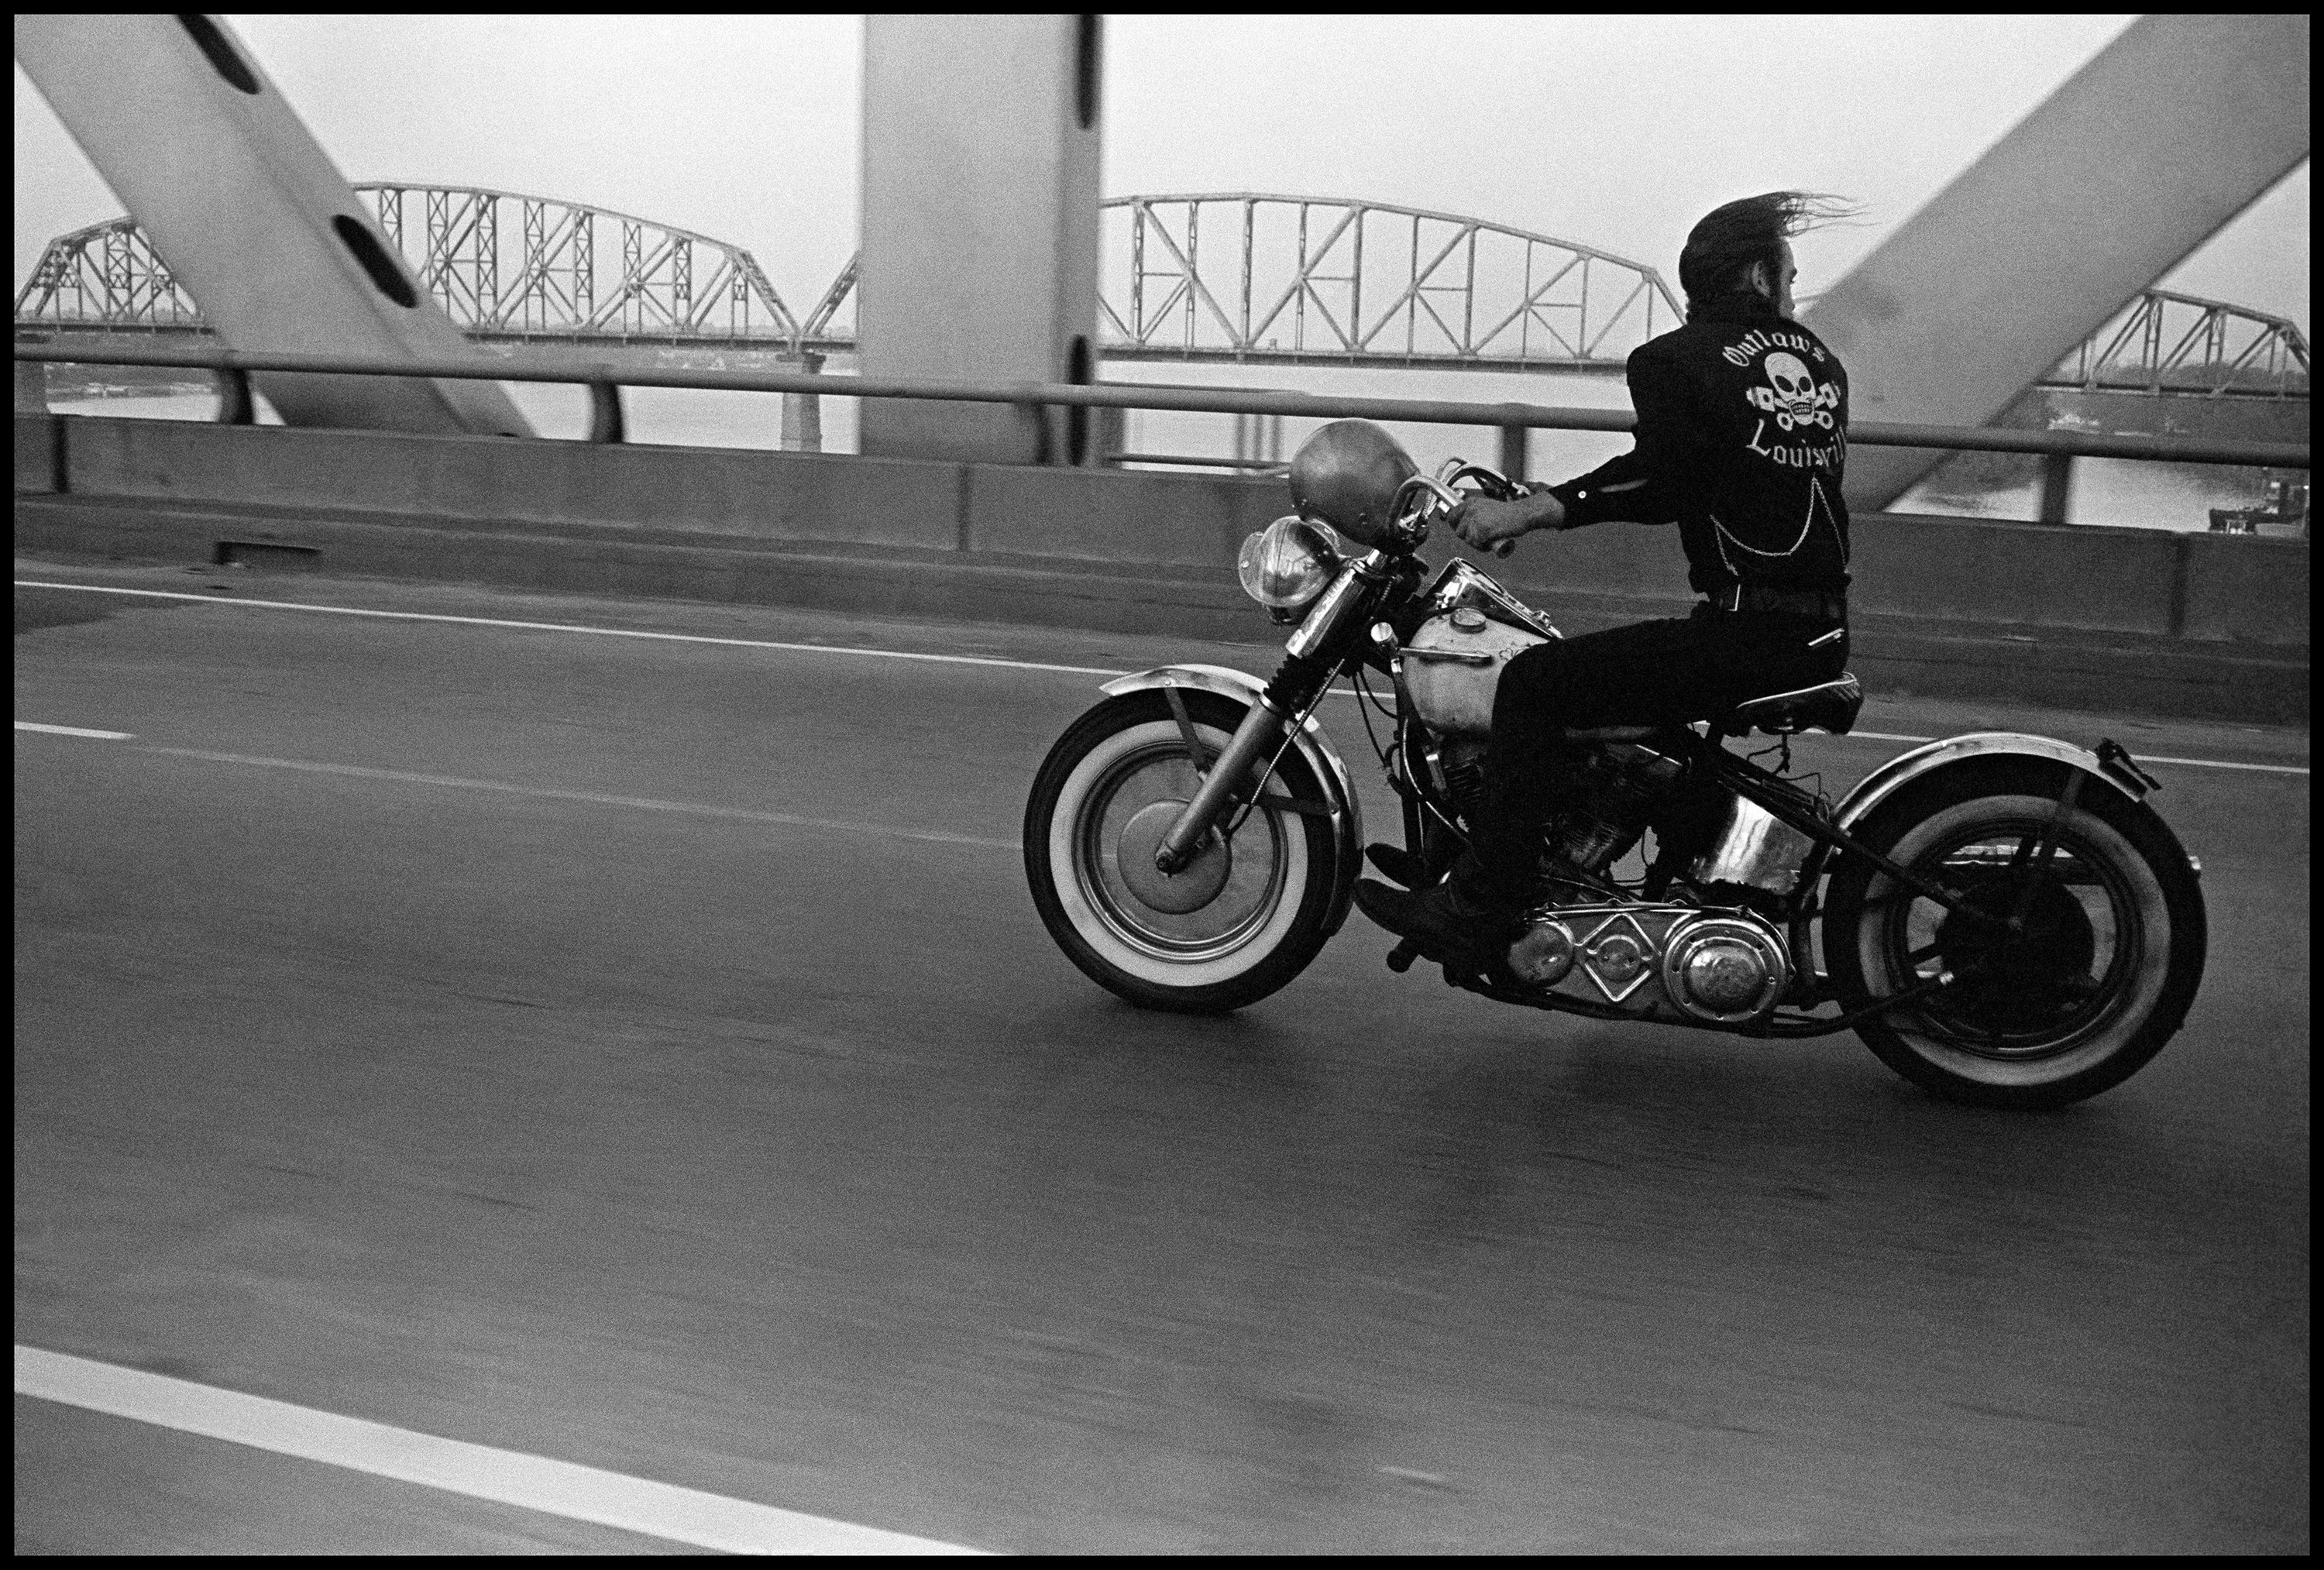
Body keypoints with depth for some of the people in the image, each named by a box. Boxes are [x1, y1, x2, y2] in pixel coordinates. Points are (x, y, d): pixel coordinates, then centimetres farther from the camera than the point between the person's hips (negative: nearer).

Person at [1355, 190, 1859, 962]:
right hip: (1824, 636, 8)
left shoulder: (1678, 359, -5)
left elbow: (1663, 475, -20)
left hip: (1747, 632, -8)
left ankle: (1475, 911, -13)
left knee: (1534, 684, -8)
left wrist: (1526, 512, -20)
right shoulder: (1819, 360, 16)